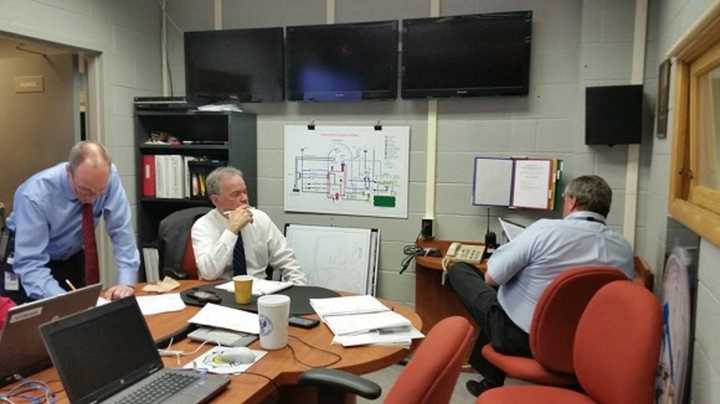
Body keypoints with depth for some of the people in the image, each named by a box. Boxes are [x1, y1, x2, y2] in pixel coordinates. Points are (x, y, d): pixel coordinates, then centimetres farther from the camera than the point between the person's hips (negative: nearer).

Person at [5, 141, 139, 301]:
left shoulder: (109, 176, -23)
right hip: (37, 262, -3)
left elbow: (121, 230, -19)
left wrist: (126, 282, -29)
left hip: (75, 258, 3)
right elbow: (29, 263, -30)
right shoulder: (35, 195, -30)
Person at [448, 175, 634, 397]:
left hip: (517, 337, -6)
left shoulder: (546, 229, -19)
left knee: (458, 270, 12)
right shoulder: (624, 249, -5)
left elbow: (491, 278, -16)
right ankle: (490, 379, 38)